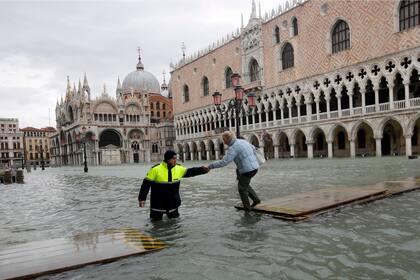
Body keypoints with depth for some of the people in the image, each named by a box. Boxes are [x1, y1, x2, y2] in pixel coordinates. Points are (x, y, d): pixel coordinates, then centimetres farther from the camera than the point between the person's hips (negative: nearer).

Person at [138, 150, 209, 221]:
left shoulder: (179, 169, -4)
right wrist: (142, 198, -13)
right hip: (158, 204, -4)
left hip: (173, 203, 4)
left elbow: (191, 171, 6)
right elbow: (146, 184, -13)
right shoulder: (156, 169, -17)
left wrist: (203, 170, -4)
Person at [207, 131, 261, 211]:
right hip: (254, 167, 9)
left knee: (242, 188, 12)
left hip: (247, 170, -9)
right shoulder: (242, 141, 11)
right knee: (244, 185, 28)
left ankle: (247, 207, 26)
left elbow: (224, 162, -23)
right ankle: (256, 199, 25)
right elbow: (252, 148, 27)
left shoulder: (233, 148, -17)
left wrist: (211, 166, -16)